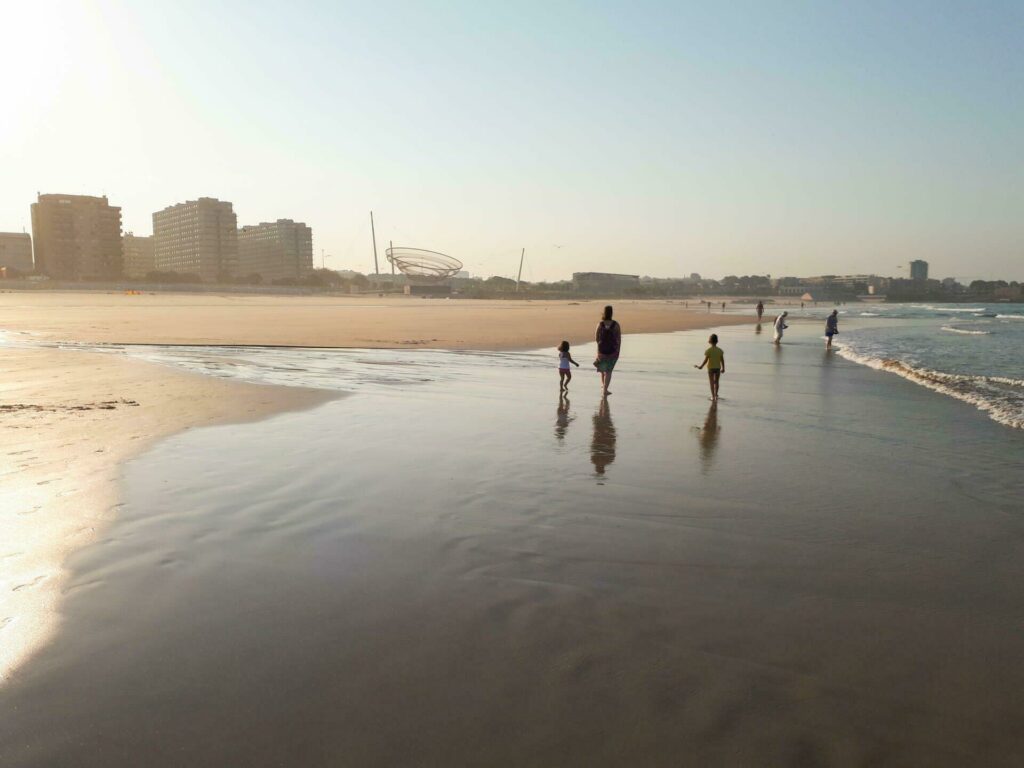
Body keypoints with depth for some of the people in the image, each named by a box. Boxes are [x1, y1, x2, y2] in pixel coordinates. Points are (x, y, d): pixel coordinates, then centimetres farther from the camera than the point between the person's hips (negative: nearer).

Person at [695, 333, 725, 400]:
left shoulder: (708, 350, -13)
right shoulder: (720, 350, -3)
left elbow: (705, 360, -14)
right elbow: (722, 360, 0)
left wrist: (700, 367, -2)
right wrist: (723, 368, 11)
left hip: (710, 368, -3)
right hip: (718, 368, 3)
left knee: (711, 382, 5)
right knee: (716, 382, 16)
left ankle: (713, 396, 4)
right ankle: (716, 395, 24)